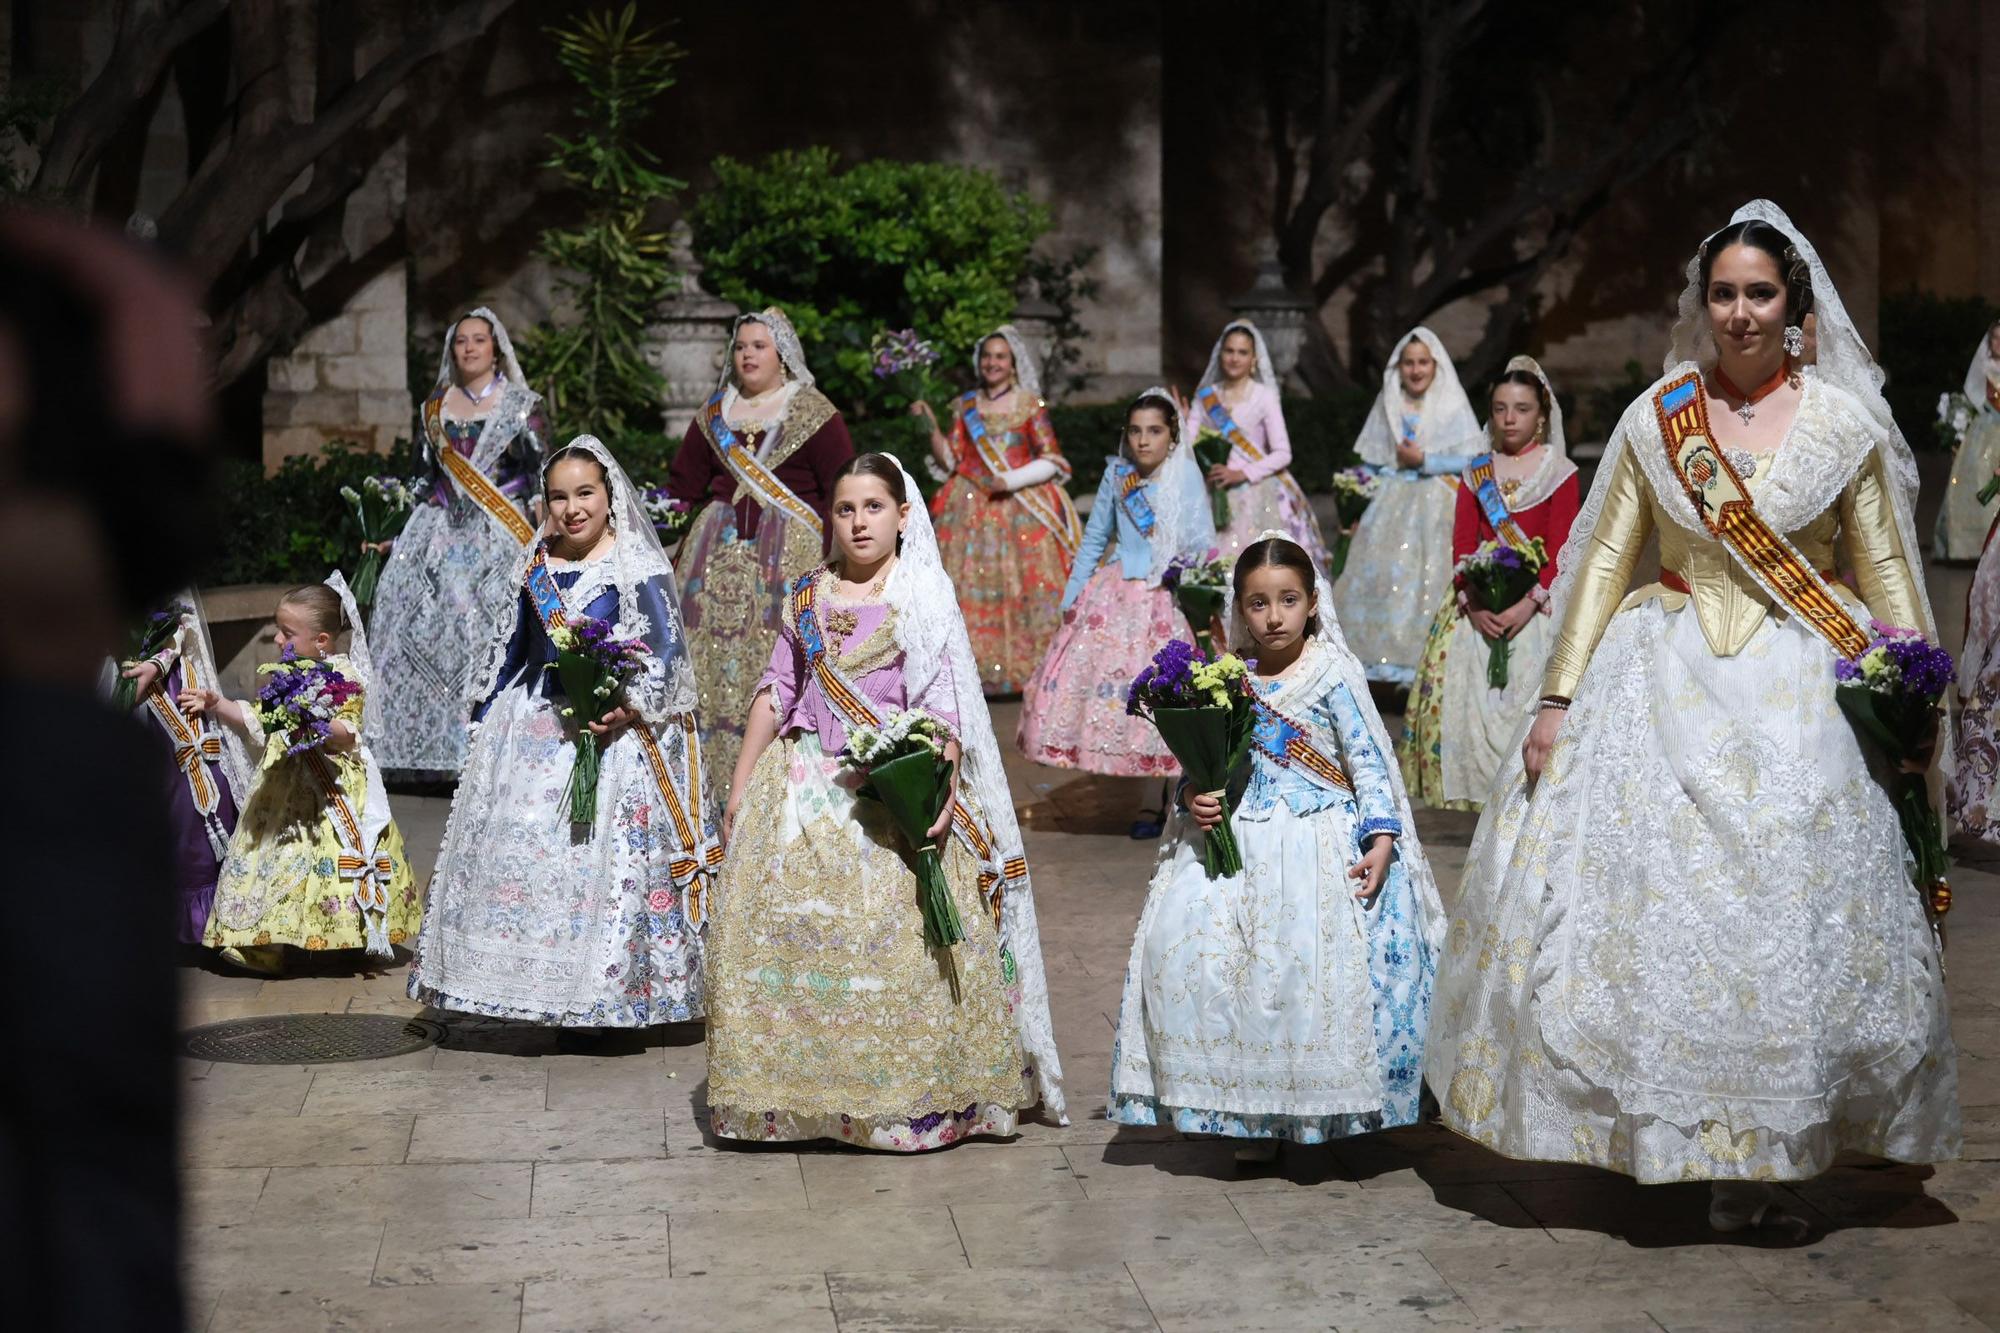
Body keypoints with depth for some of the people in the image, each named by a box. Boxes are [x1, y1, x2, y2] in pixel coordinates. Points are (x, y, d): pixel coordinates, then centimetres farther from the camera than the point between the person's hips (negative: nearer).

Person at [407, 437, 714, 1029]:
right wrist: (488, 716, 18)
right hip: (532, 727, 6)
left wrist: (631, 709, -24)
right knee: (514, 844, 3)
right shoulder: (537, 567, 11)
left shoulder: (636, 567, -6)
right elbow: (508, 647, 19)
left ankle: (602, 995, -1)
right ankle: (550, 994, 11)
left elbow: (664, 649, -11)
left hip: (609, 727, -6)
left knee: (598, 853, -9)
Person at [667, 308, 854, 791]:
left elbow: (844, 490, -3)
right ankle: (716, 781, 4)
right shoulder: (713, 415, 16)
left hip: (791, 550, -4)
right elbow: (682, 487, 12)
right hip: (720, 550, 4)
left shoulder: (812, 413, 3)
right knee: (713, 656, -1)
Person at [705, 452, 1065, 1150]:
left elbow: (944, 702, -8)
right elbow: (774, 694, 15)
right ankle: (792, 1090, 11)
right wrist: (739, 789, 13)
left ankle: (908, 1099, 0)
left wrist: (942, 786, -22)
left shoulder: (924, 597, 0)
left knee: (894, 935, -11)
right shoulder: (808, 596, 12)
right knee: (774, 925, -1)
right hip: (807, 787, 4)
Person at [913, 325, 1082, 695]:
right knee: (970, 589, -4)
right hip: (971, 509, 3)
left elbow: (1051, 461, 1)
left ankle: (1034, 670, -5)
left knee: (1029, 587, -9)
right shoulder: (965, 406, 13)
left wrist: (1013, 480, -12)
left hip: (1023, 508, -3)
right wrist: (931, 426, -2)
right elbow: (950, 461, 9)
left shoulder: (1030, 404, 4)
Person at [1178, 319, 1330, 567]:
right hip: (1214, 495, 3)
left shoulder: (1264, 396, 1)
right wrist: (1181, 423, -11)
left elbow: (1283, 454, -5)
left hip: (1256, 495, -3)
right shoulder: (1205, 396, 11)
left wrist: (1243, 474, -14)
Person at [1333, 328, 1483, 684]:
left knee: (1428, 582, -11)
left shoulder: (1453, 406, 1)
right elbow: (1371, 462, 14)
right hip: (1390, 506, 4)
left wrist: (1424, 461, -11)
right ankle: (1384, 656, 3)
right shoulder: (1387, 404, 13)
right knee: (1379, 576, -3)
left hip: (1436, 508, -4)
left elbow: (1470, 461, -5)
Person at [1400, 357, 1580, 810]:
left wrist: (1528, 603, -20)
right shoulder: (1476, 473, 13)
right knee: (1470, 700, -5)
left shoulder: (1560, 472, 2)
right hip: (1478, 606, 3)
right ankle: (1484, 797, 2)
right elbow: (1462, 545, 5)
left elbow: (1560, 551, -5)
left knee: (1529, 701, -12)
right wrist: (1473, 604, -12)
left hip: (1536, 603, -3)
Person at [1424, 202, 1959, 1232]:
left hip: (1802, 694, -1)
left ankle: (1747, 1159, 9)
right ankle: (1691, 1141, 14)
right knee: (1653, 908, -2)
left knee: (1783, 917, -2)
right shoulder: (1656, 417, 4)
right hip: (1668, 684, 1)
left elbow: (1887, 571, 5)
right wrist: (1558, 699, 0)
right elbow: (1604, 558, 5)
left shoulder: (1845, 422, 2)